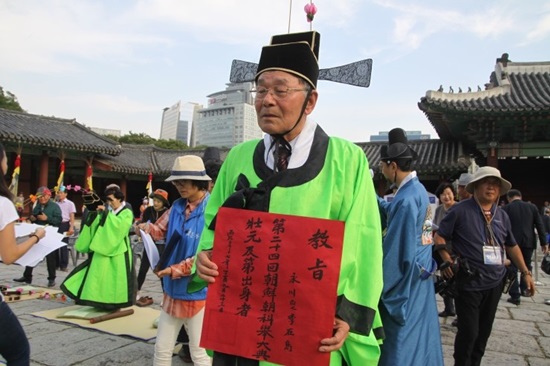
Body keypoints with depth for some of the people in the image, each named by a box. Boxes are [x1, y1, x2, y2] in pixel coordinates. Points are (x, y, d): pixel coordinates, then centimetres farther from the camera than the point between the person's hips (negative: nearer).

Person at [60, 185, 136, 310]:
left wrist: (106, 213, -20)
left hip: (118, 250, -6)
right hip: (104, 249, 6)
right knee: (100, 275, 3)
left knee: (114, 277, -4)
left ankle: (113, 302, 6)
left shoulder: (127, 213, -3)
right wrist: (95, 214, -5)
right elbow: (97, 227, 10)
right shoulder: (109, 212, 15)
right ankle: (101, 301, 10)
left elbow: (119, 225, -23)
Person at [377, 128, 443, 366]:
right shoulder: (418, 189, 7)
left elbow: (397, 250, -22)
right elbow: (391, 209, 26)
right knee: (418, 335, 20)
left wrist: (379, 287, -14)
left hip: (406, 280, -9)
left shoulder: (406, 199, -23)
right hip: (420, 277, 9)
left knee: (401, 341, 4)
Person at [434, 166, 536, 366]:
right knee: (469, 332, -2)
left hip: (495, 283, 6)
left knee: (484, 331, 15)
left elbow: (512, 246, 20)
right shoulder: (460, 210, -9)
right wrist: (448, 261, -17)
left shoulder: (502, 215, 10)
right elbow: (439, 236, -5)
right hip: (468, 283, -6)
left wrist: (525, 272, 16)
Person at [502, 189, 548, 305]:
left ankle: (515, 296, 0)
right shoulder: (532, 207, 5)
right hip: (529, 242, 3)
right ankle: (524, 288, 24)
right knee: (527, 266, 22)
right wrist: (544, 242, 7)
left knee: (513, 268, 3)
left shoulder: (506, 208, -1)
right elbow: (540, 225, 3)